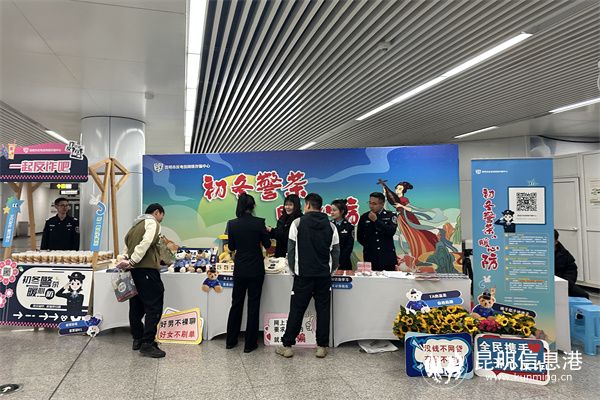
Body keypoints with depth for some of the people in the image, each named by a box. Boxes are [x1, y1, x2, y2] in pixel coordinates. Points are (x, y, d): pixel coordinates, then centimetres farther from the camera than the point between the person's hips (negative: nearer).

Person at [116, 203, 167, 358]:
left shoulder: (136, 224, 25)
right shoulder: (152, 223, -3)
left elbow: (127, 245, 22)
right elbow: (145, 243, -19)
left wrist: (127, 261, 11)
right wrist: (132, 262, -20)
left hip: (134, 270, 10)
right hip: (147, 269, -9)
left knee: (137, 305, 14)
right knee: (154, 306, -8)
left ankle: (137, 339, 23)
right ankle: (147, 344, -9)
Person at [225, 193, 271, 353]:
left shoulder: (232, 224, -5)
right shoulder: (259, 223, -13)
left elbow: (231, 247, 5)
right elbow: (267, 245, -2)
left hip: (239, 269, 3)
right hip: (256, 269, -3)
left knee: (236, 303, 16)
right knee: (253, 305, 7)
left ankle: (231, 340, 26)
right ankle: (250, 343, 13)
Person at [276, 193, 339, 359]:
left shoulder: (298, 223, -4)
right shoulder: (330, 226, 4)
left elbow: (291, 249, -3)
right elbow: (336, 252, 4)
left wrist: (293, 270, 9)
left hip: (303, 275, -2)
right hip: (324, 275, 2)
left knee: (296, 310, 4)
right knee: (323, 310, 9)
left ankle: (287, 346, 12)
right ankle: (322, 346, 14)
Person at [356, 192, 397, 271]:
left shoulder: (390, 216, 2)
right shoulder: (364, 217, 7)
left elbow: (391, 232, -13)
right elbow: (359, 237, 14)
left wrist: (376, 220, -14)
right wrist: (369, 245, 5)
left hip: (387, 256, -1)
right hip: (370, 257, 1)